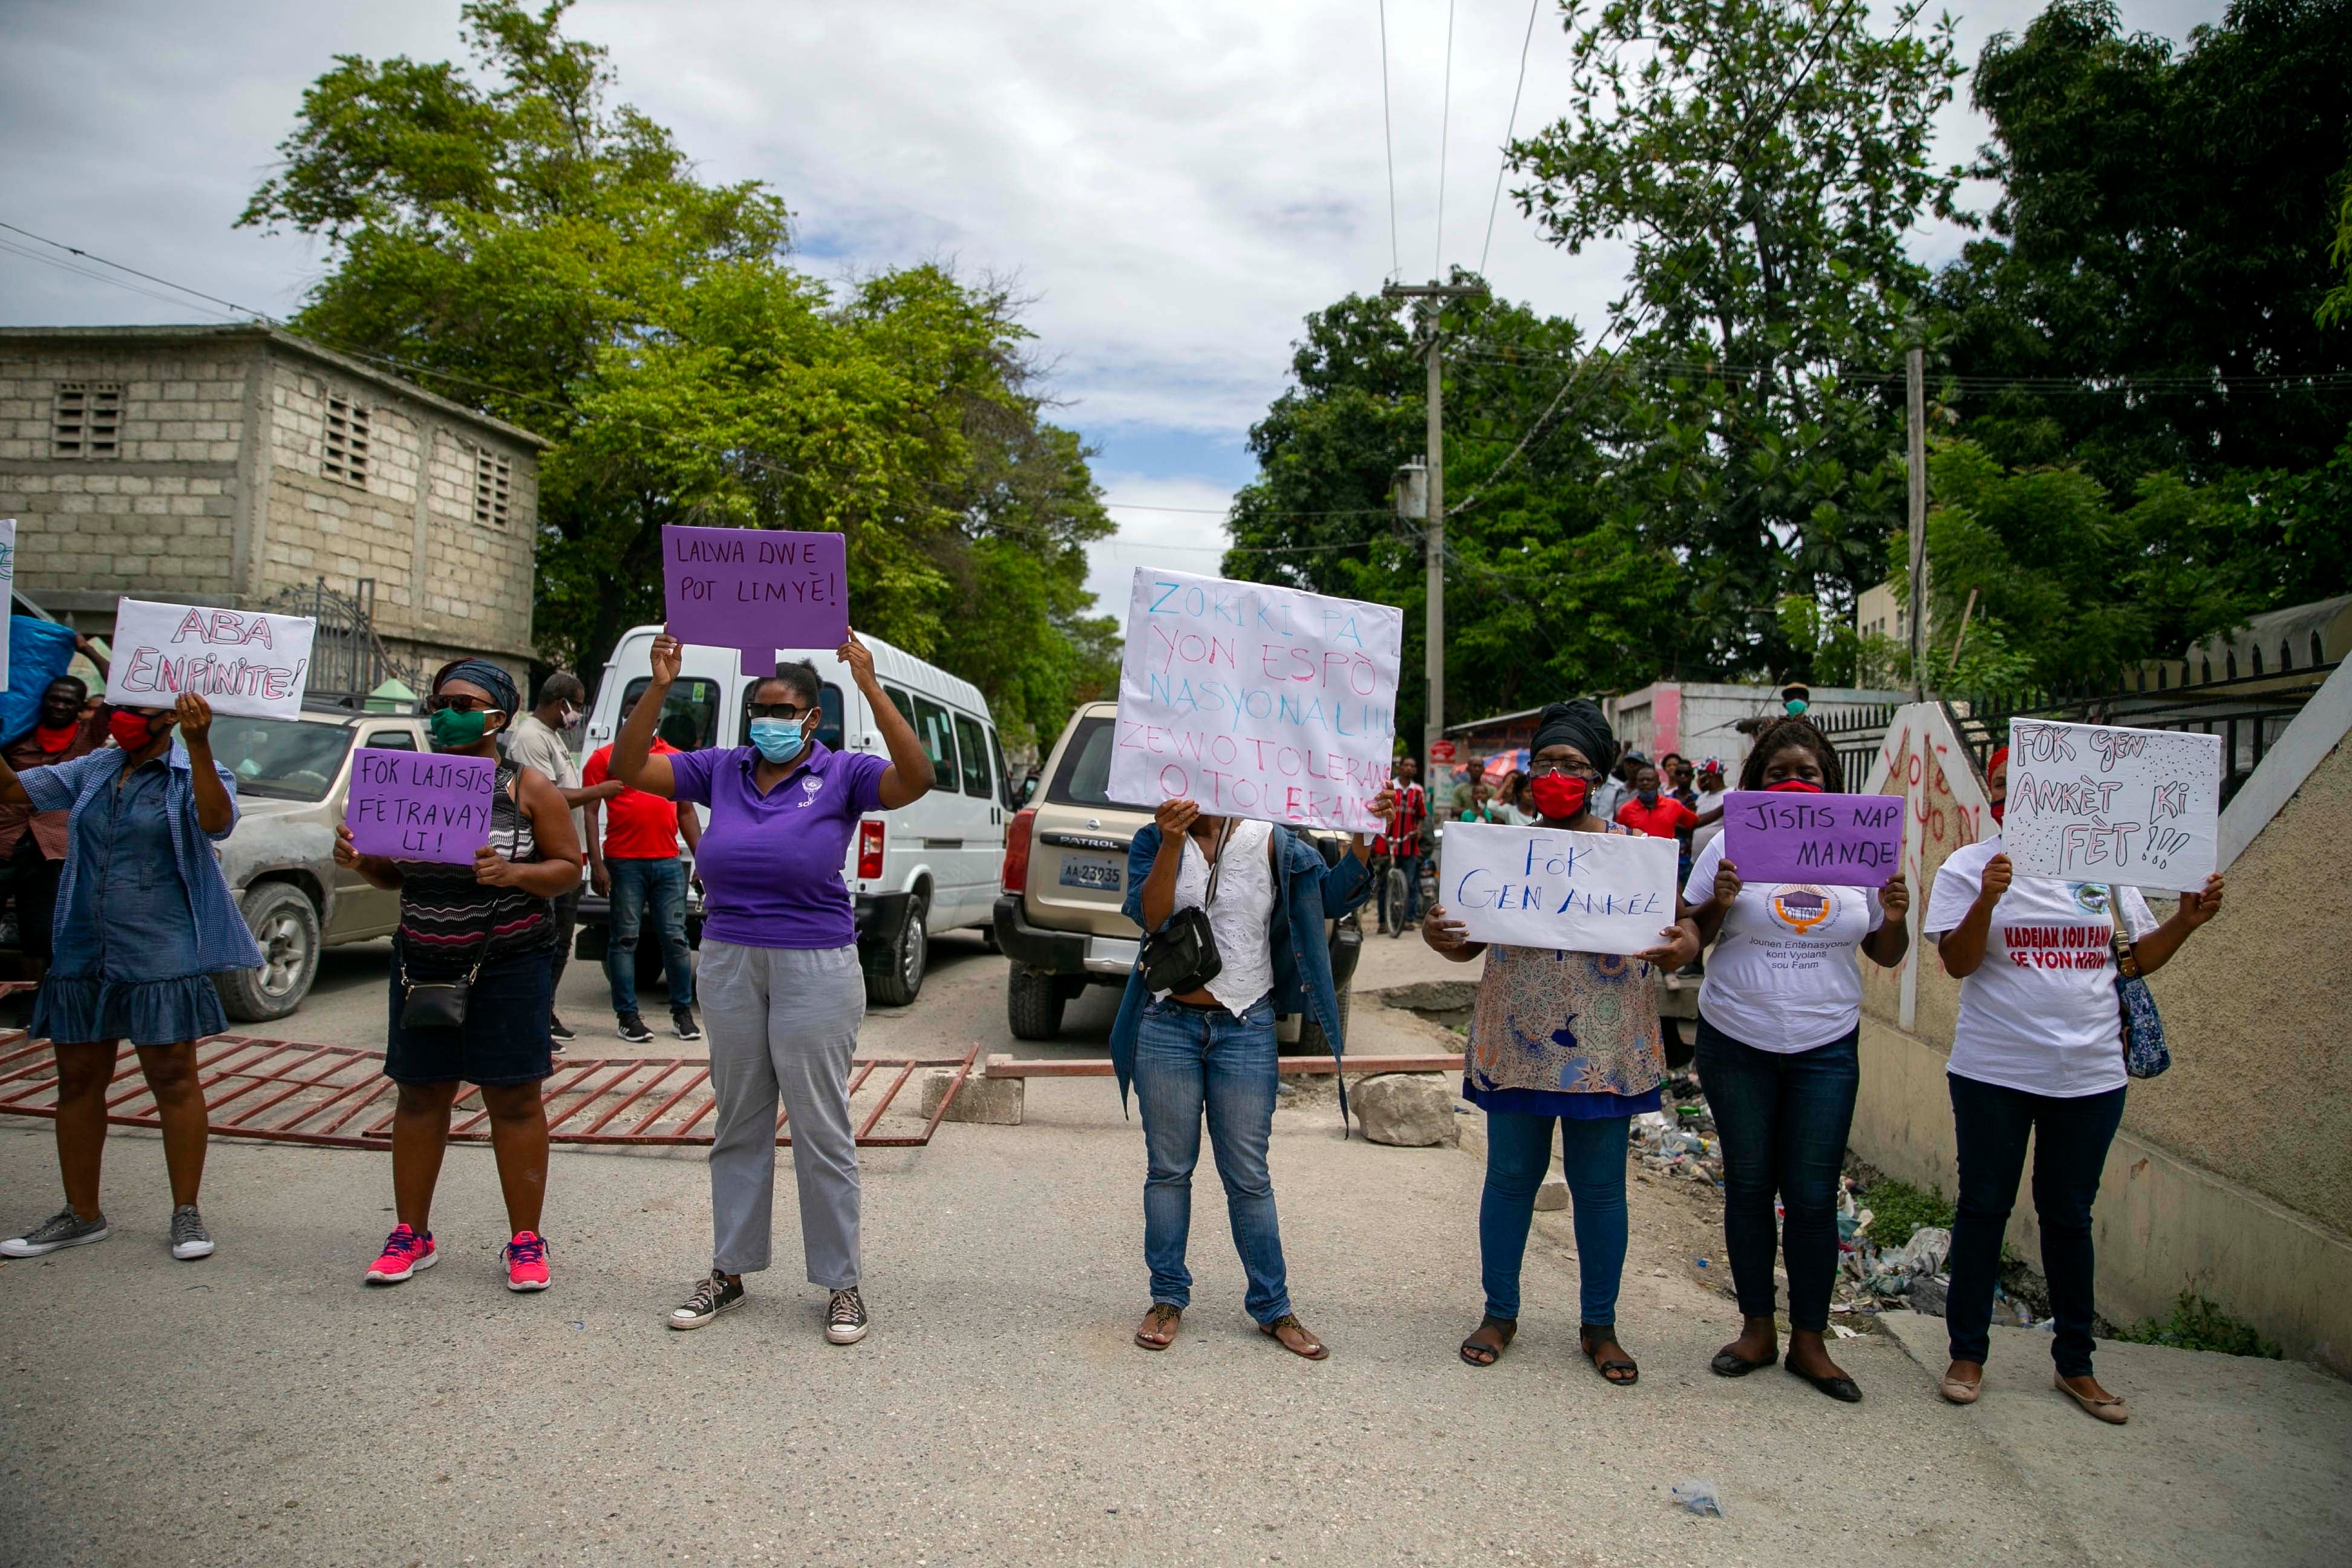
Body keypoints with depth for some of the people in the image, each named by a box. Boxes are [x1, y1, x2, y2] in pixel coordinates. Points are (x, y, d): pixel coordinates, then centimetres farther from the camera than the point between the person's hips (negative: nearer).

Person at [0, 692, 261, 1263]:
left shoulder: (194, 774, -4)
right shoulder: (92, 771, 13)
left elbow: (217, 821, -25)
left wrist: (198, 745, -37)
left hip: (161, 956, -6)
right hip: (82, 954, 6)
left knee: (173, 1080, 0)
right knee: (78, 1082, 11)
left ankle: (186, 1212, 10)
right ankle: (82, 1215, 24)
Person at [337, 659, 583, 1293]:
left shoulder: (528, 787, -3)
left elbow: (568, 867, -4)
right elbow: (394, 873, 15)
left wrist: (514, 873, -22)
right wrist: (359, 860, -6)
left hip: (510, 963, -4)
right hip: (423, 962, 4)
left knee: (514, 1099, 1)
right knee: (420, 1096, 10)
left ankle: (525, 1240, 12)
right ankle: (412, 1234, 24)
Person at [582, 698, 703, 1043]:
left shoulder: (676, 758, 14)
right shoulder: (605, 758, 4)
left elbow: (687, 812, 18)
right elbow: (590, 813, 0)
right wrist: (596, 864, -10)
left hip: (668, 862, 3)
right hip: (624, 863, -3)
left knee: (675, 937, 5)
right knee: (625, 939, 3)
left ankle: (682, 1013, 14)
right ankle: (627, 1016, 10)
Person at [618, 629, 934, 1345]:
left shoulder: (841, 775, -6)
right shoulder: (721, 770, 5)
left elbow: (915, 781, -24)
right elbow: (629, 769, 1)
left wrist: (871, 688, -30)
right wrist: (659, 688, -11)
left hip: (815, 970, -4)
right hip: (728, 963, 4)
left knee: (822, 1131, 3)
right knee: (739, 1126, 16)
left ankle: (841, 1284, 15)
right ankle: (729, 1272, 29)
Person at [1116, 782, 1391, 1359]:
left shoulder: (1269, 842, 3)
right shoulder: (1153, 842, 0)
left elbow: (1331, 896, -2)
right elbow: (1149, 916, -15)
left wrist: (1365, 836, -14)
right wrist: (1172, 843, -27)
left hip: (1246, 1030, 0)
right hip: (1168, 1025, 0)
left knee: (1248, 1176, 7)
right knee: (1169, 1169, 10)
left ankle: (1273, 1308, 18)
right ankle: (1168, 1298, 23)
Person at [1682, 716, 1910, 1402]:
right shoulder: (1730, 846, -3)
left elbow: (1886, 956, 10)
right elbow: (1690, 939, -1)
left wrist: (1895, 919, -10)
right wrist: (1719, 902, -19)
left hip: (1826, 1047, 1)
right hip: (1736, 1042, -1)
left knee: (1813, 1195, 4)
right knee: (1748, 1186, 9)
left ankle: (1810, 1340, 18)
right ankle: (1757, 1329, 24)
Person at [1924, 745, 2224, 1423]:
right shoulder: (1970, 866, -3)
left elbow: (2141, 957, 13)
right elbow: (1958, 962, -10)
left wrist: (2186, 921, -5)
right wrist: (1987, 899, -25)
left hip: (2089, 1073, 3)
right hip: (1994, 1069, -2)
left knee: (2069, 1215, 13)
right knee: (1984, 1207, 6)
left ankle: (2075, 1363, 26)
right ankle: (1967, 1352, 19)